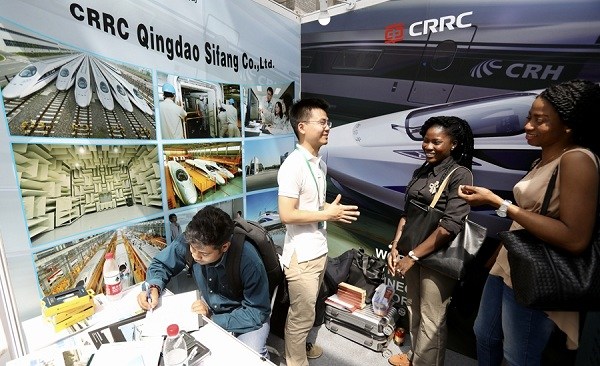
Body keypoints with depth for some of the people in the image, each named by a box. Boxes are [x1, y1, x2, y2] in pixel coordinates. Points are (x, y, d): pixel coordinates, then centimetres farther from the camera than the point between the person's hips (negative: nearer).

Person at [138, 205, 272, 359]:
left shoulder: (249, 260, -34)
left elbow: (258, 313, -25)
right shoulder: (189, 240, -22)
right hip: (211, 309, 5)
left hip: (246, 316, -4)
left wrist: (213, 318, -29)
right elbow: (160, 264, -3)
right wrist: (154, 288, -23)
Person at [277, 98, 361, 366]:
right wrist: (328, 214, -19)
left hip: (319, 250, 9)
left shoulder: (320, 163, 6)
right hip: (301, 255, -8)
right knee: (301, 315, 11)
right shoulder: (293, 165, -22)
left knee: (306, 311, 27)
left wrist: (334, 211, -1)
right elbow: (286, 214, -25)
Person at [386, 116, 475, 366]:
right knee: (414, 309, 22)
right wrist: (395, 247, 0)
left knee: (431, 319, 10)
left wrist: (413, 256, -19)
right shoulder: (420, 172, 6)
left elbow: (450, 226, -20)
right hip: (413, 253, 6)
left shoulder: (460, 175, -13)